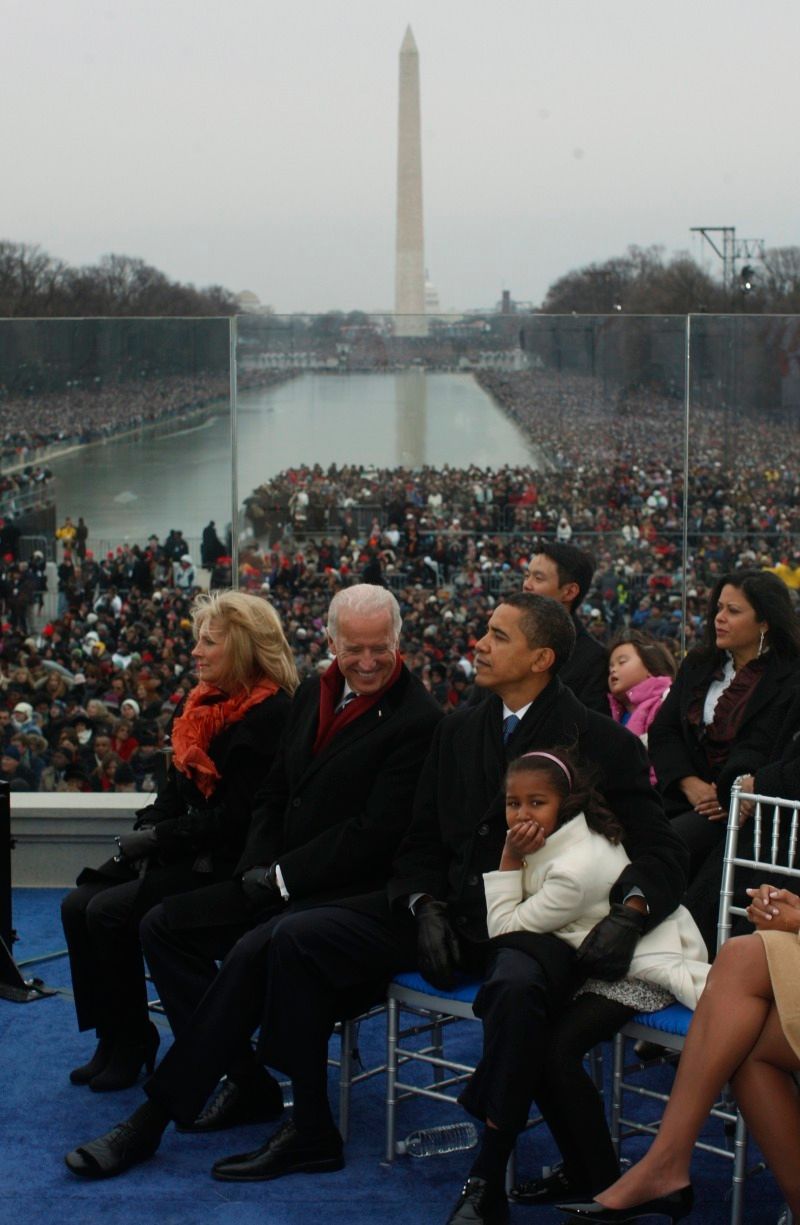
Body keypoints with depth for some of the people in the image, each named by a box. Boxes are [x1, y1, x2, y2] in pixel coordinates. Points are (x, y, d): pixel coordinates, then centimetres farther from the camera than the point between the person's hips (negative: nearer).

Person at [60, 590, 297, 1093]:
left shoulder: (270, 714, -16)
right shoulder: (204, 704, 12)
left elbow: (236, 817, -20)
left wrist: (155, 839, -15)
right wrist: (140, 836, -3)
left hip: (228, 864, -9)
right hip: (185, 855, 9)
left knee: (111, 912, -20)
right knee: (79, 905, -6)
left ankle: (133, 1041, -3)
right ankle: (112, 1036, 3)